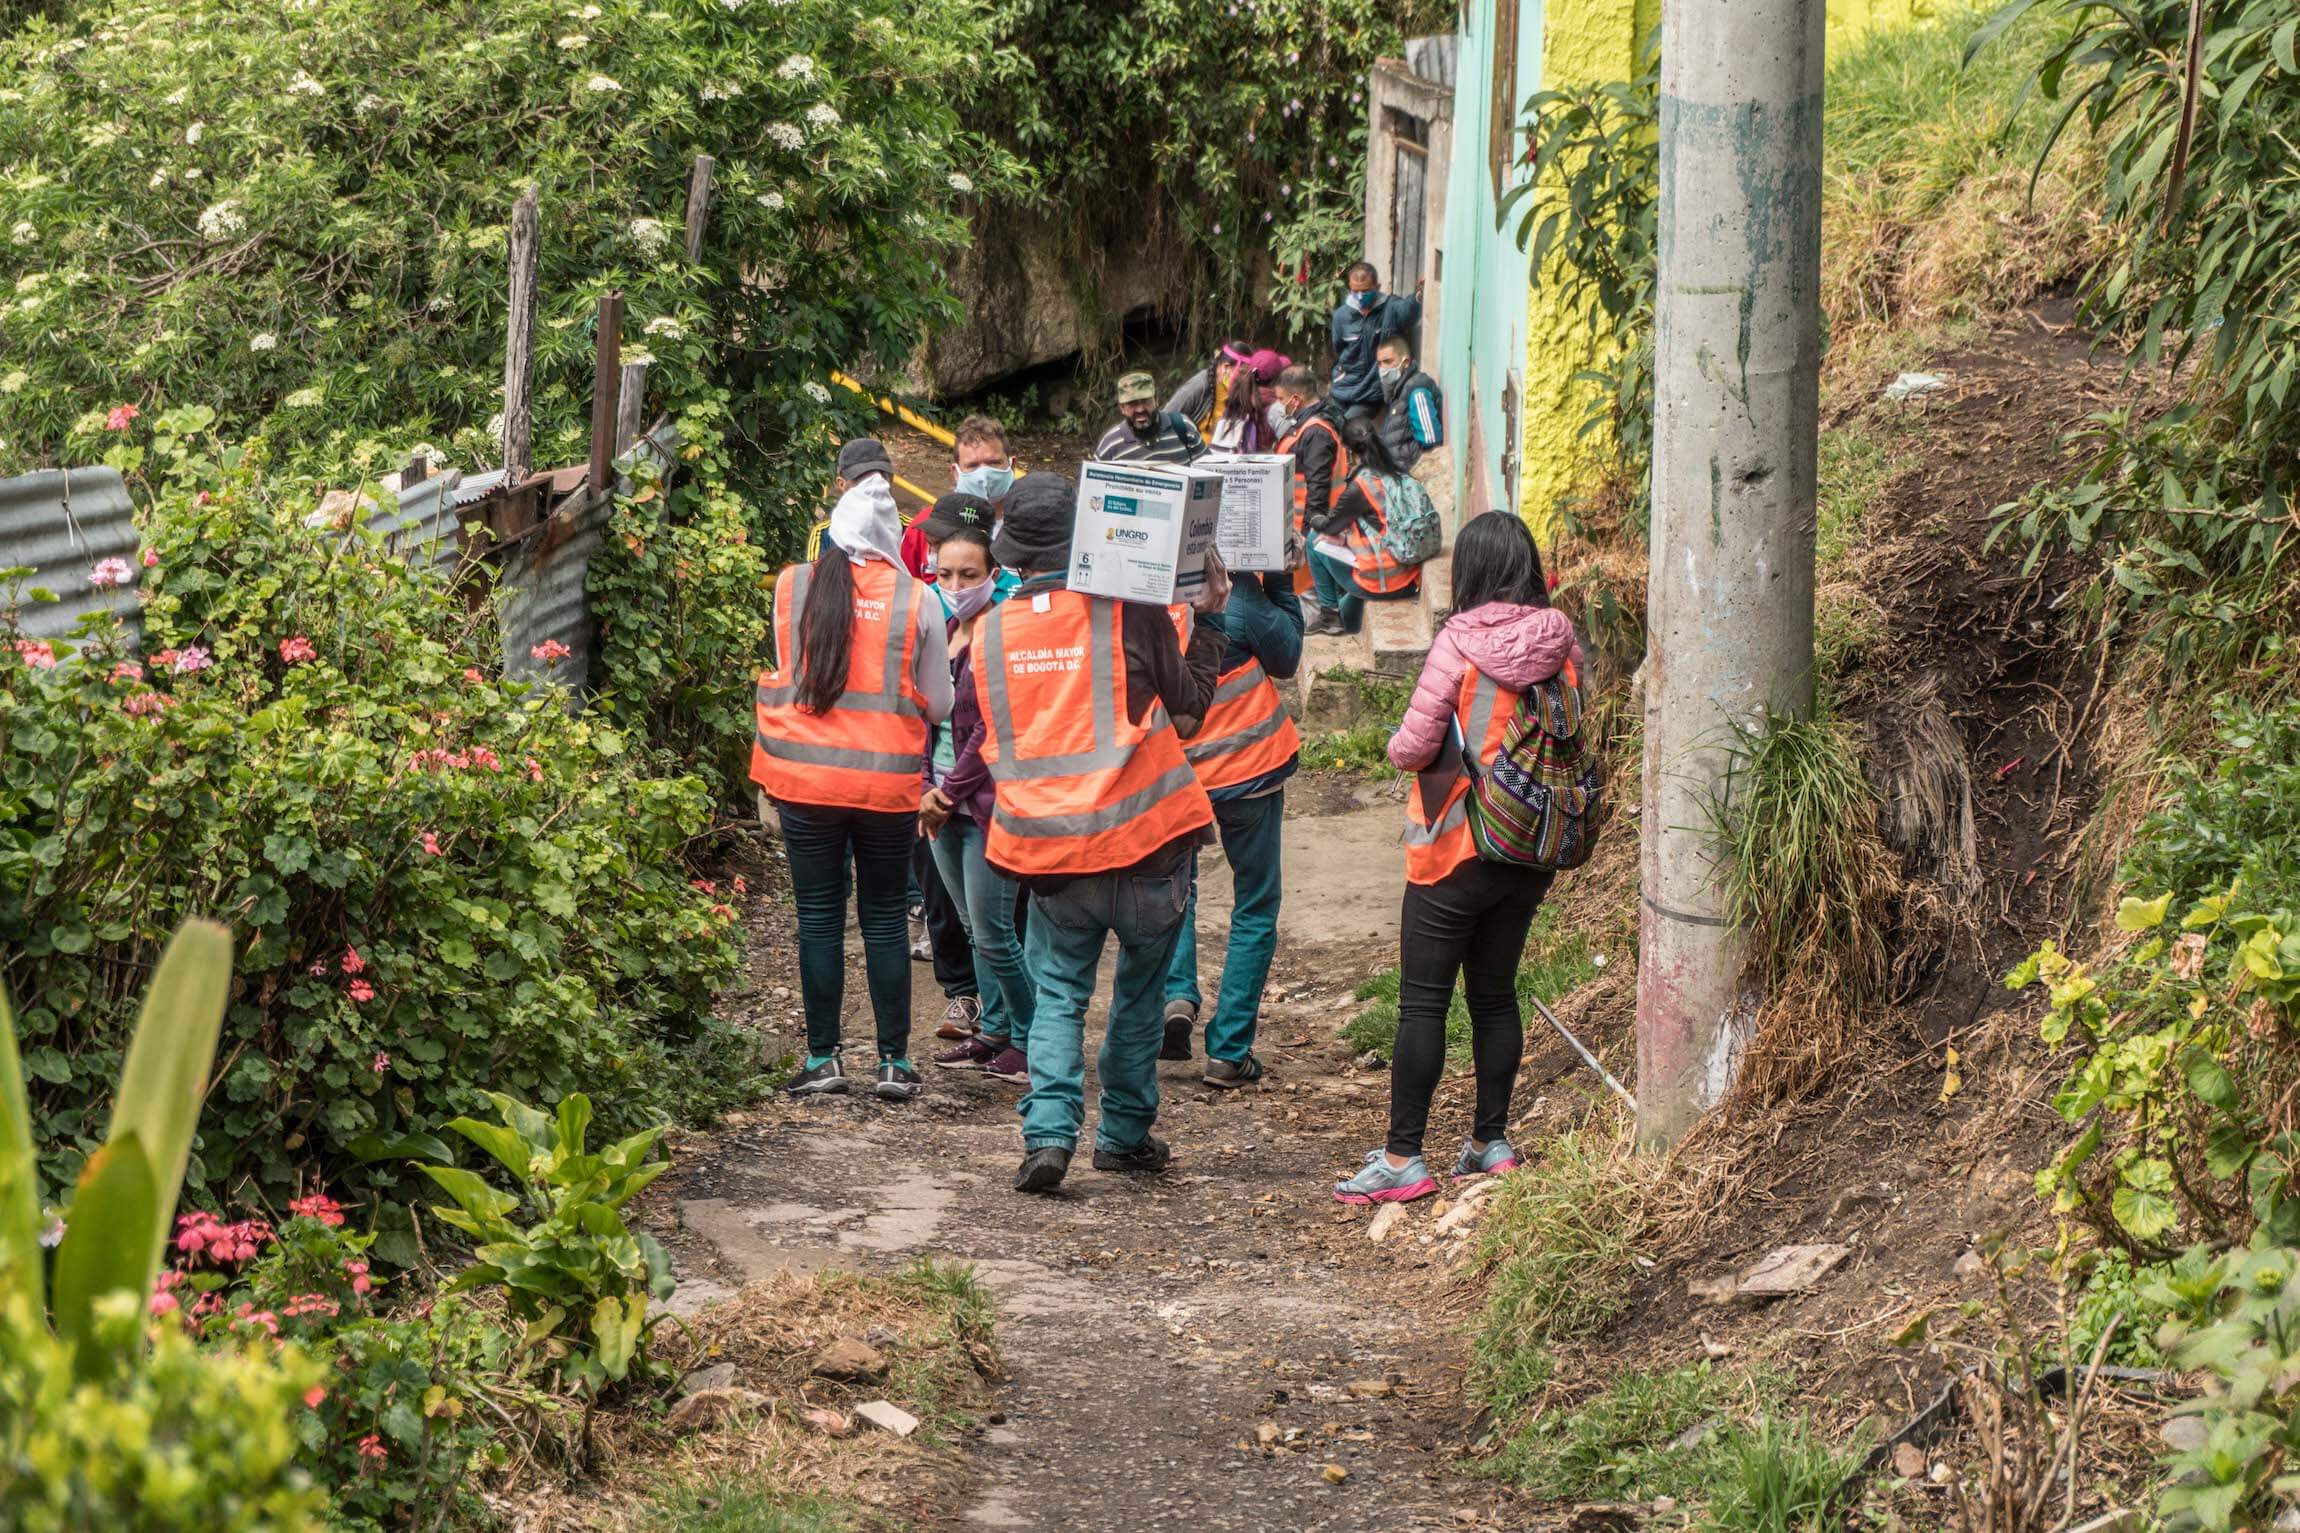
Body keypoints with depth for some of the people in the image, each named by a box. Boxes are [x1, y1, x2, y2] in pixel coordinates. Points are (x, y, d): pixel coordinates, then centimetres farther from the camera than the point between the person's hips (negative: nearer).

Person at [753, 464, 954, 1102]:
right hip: (887, 781, 0)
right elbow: (938, 705, 2)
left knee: (819, 917, 8)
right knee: (885, 918, 9)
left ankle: (823, 1058, 11)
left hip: (805, 779, 0)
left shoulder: (792, 588, -3)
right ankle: (894, 1062, 12)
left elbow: (782, 678, 8)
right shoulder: (915, 599, -5)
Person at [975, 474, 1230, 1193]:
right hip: (1145, 840, -2)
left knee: (1058, 996, 12)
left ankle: (1049, 1132, -6)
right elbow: (1189, 711, 3)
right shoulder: (1132, 613, -8)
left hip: (1048, 850, 2)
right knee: (1140, 992, 17)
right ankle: (1125, 1134, 22)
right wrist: (1208, 618, 9)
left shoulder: (990, 632, 1)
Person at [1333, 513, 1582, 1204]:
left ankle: (1402, 1158, 2)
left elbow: (1414, 746, -15)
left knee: (1423, 1002, 1)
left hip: (1456, 846, -5)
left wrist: (1397, 745, 6)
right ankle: (1491, 1141, 21)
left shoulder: (1459, 644, -17)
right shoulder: (1562, 642, -2)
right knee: (1495, 994, 16)